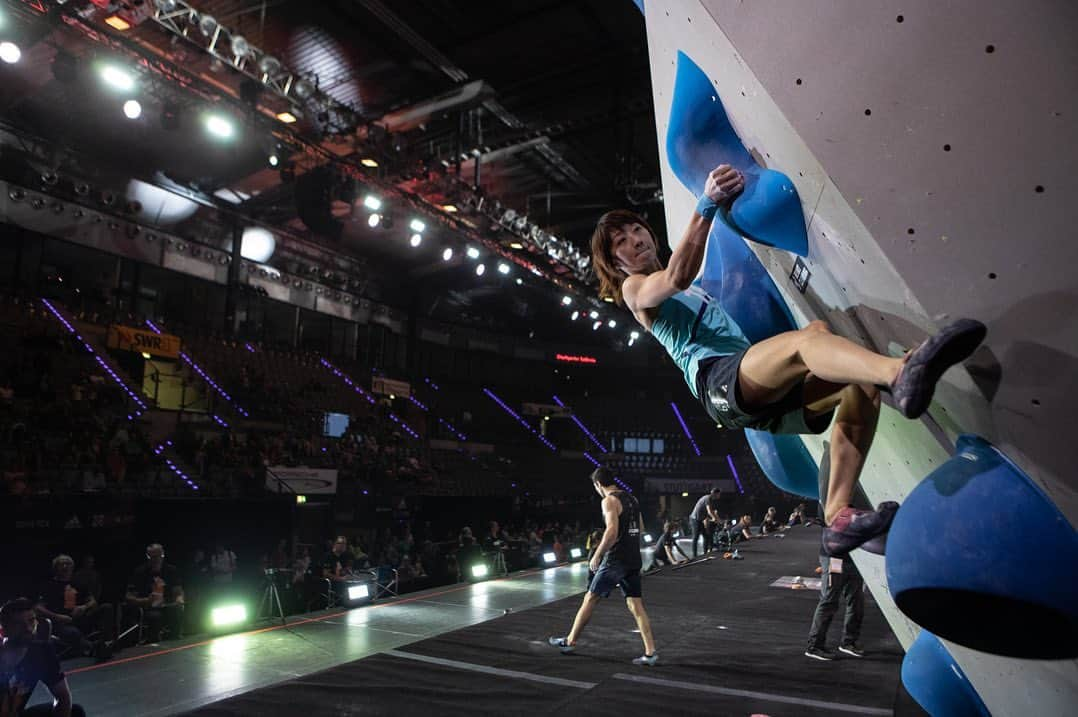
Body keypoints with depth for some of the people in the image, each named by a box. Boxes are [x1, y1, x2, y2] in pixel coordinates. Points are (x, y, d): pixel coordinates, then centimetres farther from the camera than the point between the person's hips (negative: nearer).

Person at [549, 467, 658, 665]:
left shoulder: (609, 500, -13)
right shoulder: (632, 498, 12)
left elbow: (612, 531, -25)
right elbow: (640, 528, 22)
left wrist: (597, 556, -16)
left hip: (615, 560, -7)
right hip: (634, 560, 7)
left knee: (590, 599, 7)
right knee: (636, 606, 8)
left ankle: (569, 642, 18)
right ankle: (650, 653, 2)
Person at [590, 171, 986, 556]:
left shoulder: (695, 288, 39)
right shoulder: (634, 289, 13)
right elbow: (676, 277, -12)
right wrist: (706, 206, -23)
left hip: (764, 393, 8)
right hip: (718, 380, -8)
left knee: (864, 383, -9)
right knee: (804, 340, -33)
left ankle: (838, 517, -19)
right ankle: (901, 372, -64)